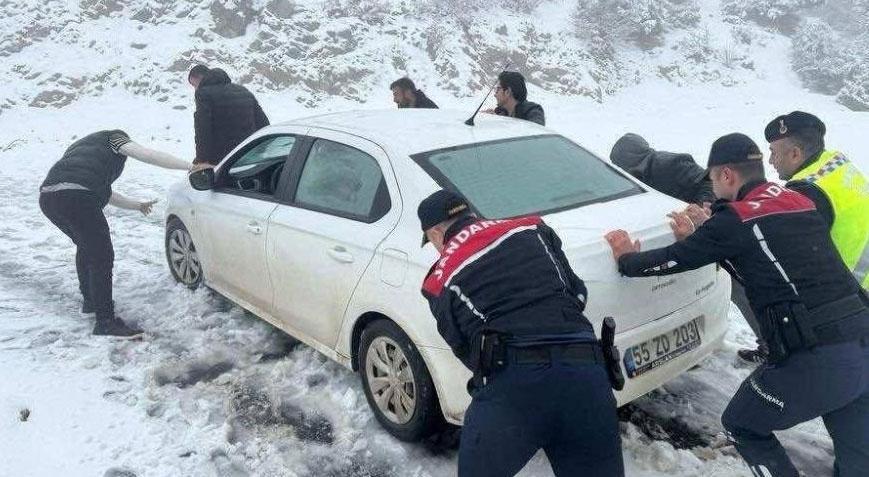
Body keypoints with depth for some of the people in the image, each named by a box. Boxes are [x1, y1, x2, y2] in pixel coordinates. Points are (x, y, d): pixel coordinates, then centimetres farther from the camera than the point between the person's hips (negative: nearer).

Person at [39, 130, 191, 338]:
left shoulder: (83, 145, 40)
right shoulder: (114, 138, 19)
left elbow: (105, 193, 42)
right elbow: (149, 155, 1)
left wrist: (137, 205, 50)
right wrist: (190, 166, -3)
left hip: (47, 196, 9)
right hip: (76, 198, -9)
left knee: (86, 246, 28)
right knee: (102, 257, -2)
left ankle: (90, 301, 41)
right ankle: (106, 322, 0)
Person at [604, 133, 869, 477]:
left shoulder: (736, 218, -8)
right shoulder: (800, 204, 15)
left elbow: (674, 259, 0)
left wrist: (626, 260, 17)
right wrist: (694, 239, 35)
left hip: (814, 359, -7)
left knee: (741, 426, 17)